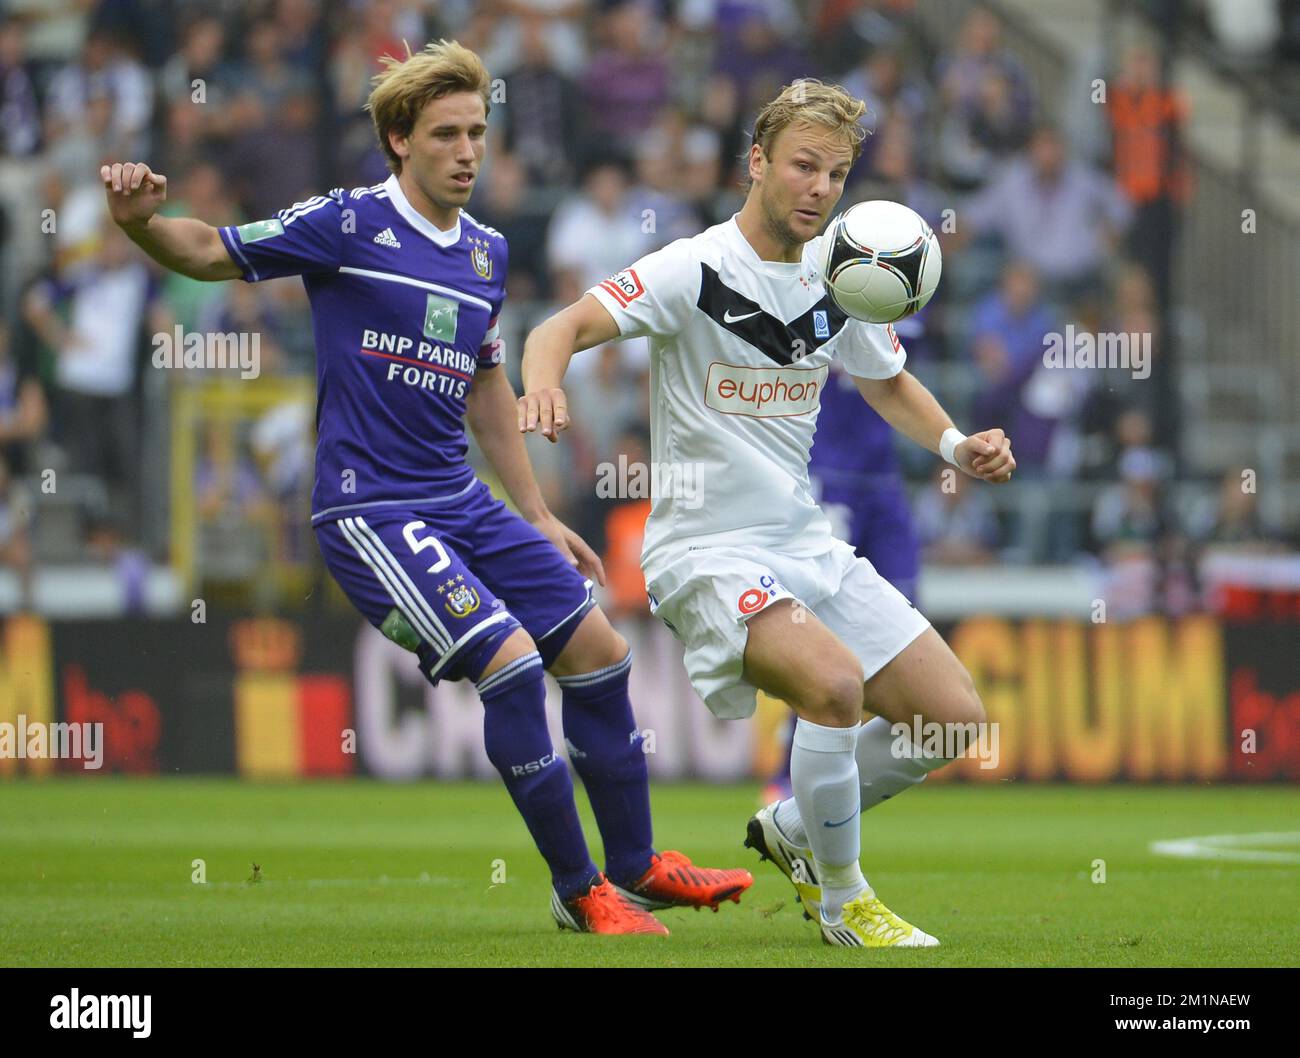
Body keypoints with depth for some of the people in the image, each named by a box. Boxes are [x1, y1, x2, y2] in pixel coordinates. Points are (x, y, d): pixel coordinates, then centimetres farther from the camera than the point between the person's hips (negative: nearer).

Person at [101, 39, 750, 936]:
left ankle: (636, 869, 25)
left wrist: (539, 518, 23)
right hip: (369, 511, -8)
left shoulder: (488, 252, 11)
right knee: (510, 659, -20)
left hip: (461, 504, 8)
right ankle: (579, 893, -6)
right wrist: (143, 222, -30)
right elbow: (214, 253, -7)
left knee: (599, 652, 8)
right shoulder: (350, 223, -9)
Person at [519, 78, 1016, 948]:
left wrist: (957, 444, 2)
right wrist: (543, 382, -46)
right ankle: (842, 900, -10)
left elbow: (888, 384, 22)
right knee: (833, 680, -32)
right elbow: (566, 327, -22)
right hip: (707, 552, -7)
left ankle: (795, 831, 24)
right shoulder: (696, 271, -13)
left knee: (954, 717, 1)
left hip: (808, 546, 7)